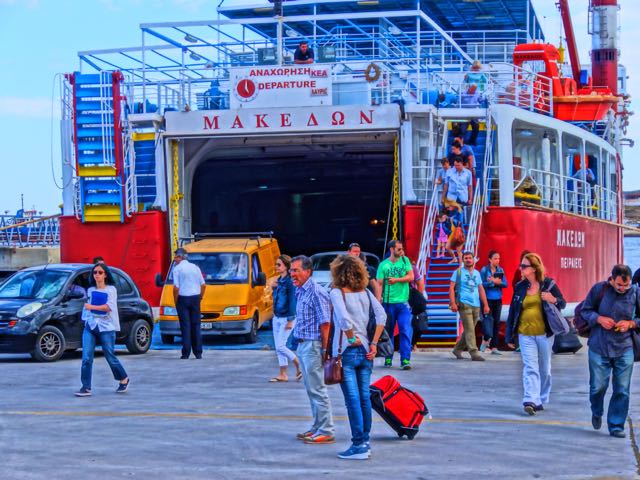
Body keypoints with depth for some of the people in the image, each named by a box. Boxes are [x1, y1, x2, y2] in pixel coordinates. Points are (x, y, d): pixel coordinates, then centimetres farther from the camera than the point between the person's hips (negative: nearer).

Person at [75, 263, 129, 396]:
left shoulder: (111, 289, -1)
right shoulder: (90, 290, 12)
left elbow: (109, 307, -14)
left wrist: (92, 307, -17)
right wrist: (86, 320, 9)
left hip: (106, 327, -4)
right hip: (90, 326, 4)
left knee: (110, 357, 3)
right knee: (86, 358, -8)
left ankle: (124, 380, 26)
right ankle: (86, 387, -6)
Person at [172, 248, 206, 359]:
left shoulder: (177, 269, -7)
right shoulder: (195, 267, 10)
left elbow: (176, 287, -13)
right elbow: (203, 285, 10)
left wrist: (175, 301, -3)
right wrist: (201, 297, 18)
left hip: (183, 298, -4)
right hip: (195, 298, 4)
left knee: (185, 326, -1)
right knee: (196, 325, 9)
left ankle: (186, 353, -3)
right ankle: (198, 352, 9)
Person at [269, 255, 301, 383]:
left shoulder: (290, 282, -16)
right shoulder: (278, 280, 9)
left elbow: (292, 301, -18)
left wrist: (290, 320, -19)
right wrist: (273, 288, 0)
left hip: (286, 318, -9)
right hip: (277, 318, 9)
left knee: (280, 346, -8)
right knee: (278, 347, 9)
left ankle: (299, 366, 8)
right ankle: (283, 375, 15)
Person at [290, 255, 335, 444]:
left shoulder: (316, 292, -16)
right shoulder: (300, 291, 13)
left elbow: (325, 322, -18)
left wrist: (325, 349, -18)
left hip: (313, 346, -10)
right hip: (303, 345, 10)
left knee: (317, 389, -7)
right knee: (311, 389, 15)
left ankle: (326, 432, -3)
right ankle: (317, 427, 22)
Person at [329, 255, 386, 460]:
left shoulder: (336, 293, -9)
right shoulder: (365, 292, 7)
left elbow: (344, 318, -25)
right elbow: (382, 316, -2)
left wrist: (352, 339, -10)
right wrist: (374, 343, -1)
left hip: (346, 351, -6)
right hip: (365, 351, 6)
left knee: (352, 399, -4)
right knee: (365, 397, 12)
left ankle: (359, 445, -3)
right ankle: (365, 441, 18)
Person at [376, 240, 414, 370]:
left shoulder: (405, 260, 8)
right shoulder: (383, 265, 0)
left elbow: (411, 277, 2)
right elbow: (379, 284, -3)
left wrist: (396, 280, -9)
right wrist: (379, 300, -12)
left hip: (403, 302, 1)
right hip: (388, 302, -1)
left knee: (406, 331, -9)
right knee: (388, 332, 8)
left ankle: (405, 360, -11)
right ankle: (388, 359, 19)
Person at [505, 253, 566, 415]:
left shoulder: (548, 284, -2)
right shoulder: (520, 287, 5)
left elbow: (563, 304, 6)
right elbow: (512, 311, 9)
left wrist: (554, 300, -19)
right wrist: (510, 336, 8)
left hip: (544, 334, -1)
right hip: (525, 335, 1)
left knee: (544, 369, 11)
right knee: (530, 368, -11)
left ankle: (541, 400, 24)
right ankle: (531, 401, -19)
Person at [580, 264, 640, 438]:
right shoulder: (599, 289, -6)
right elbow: (585, 310, 5)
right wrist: (599, 319, -13)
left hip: (624, 349, 1)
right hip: (599, 348, 0)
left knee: (622, 390, 1)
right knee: (598, 386, 5)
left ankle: (616, 426, 13)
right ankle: (596, 413, 36)